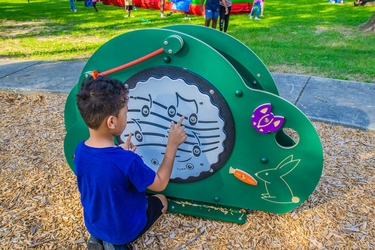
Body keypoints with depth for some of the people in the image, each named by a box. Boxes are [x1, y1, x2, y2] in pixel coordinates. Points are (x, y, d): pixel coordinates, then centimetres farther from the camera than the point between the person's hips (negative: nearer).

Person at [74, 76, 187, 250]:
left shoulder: (80, 150, -15)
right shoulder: (128, 161, -35)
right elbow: (160, 184, -18)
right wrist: (172, 145, -14)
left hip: (93, 225, 6)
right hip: (125, 229, -5)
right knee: (161, 201, 21)